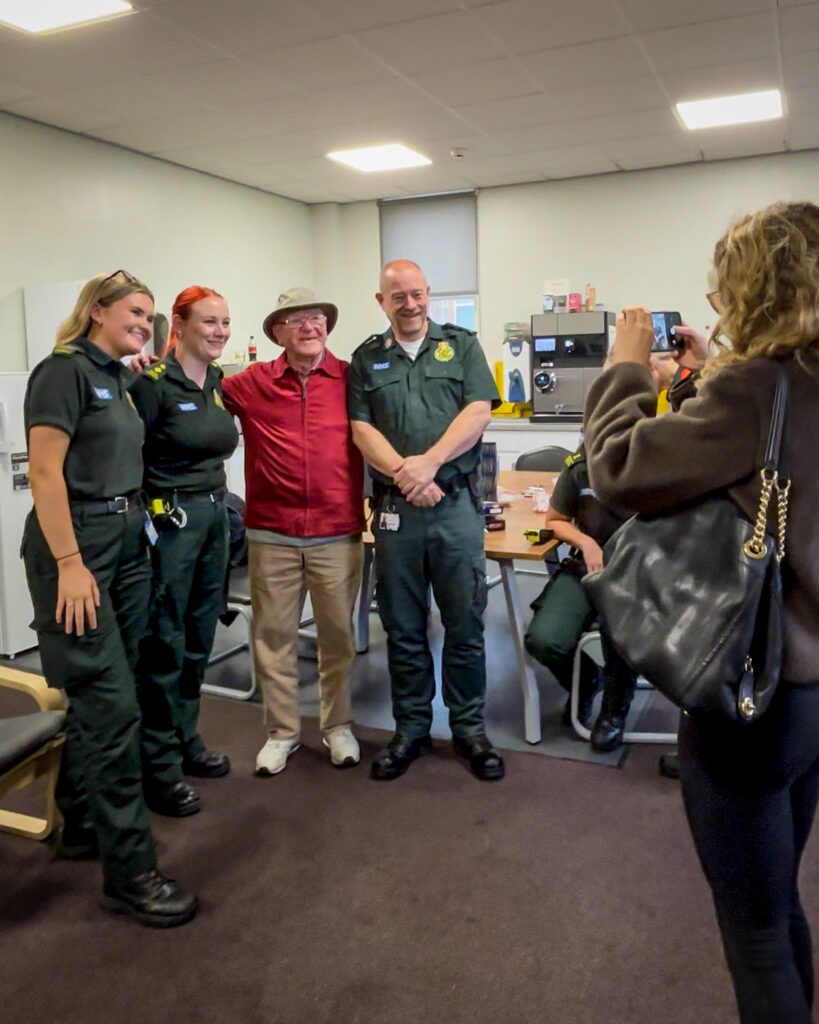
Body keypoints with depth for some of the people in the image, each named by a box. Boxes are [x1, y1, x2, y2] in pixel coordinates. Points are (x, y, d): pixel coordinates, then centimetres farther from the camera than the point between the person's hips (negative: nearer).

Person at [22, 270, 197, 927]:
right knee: (113, 705, -8)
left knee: (98, 697, 14)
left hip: (127, 541, 9)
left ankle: (82, 826, 30)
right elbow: (45, 471, -16)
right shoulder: (64, 370, -9)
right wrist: (70, 565, -20)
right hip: (77, 543, -8)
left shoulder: (119, 378, 16)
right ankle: (129, 871, 1)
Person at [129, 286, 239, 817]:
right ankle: (159, 764, 13)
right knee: (164, 643, 1)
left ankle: (185, 740, 30)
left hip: (215, 515, 8)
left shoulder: (220, 383, 10)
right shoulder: (153, 383, -13)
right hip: (170, 520, -7)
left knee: (199, 637, 15)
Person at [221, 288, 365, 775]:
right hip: (272, 536, 1)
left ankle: (338, 725, 30)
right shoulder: (251, 383, 3)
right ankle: (282, 730, 27)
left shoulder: (352, 379, 2)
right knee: (274, 635, 9)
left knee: (338, 634, 11)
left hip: (338, 534, 0)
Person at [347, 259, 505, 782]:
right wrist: (404, 473, -14)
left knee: (466, 625, 5)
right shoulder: (367, 358, 11)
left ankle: (470, 729, 21)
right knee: (403, 628, 9)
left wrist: (430, 463, -15)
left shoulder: (462, 345, 9)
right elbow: (362, 429, 1)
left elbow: (478, 412, -3)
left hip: (458, 504, -1)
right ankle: (411, 729, 24)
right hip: (394, 508, 1)